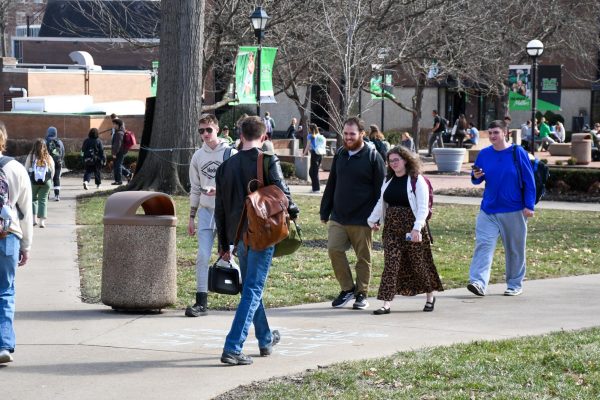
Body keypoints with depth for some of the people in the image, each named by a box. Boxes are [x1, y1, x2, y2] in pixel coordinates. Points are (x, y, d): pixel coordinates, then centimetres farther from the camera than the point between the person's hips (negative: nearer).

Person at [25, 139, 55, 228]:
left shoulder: (30, 157, -5)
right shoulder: (48, 158, 0)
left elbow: (26, 169, -3)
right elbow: (52, 171, 5)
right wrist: (49, 180, 19)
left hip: (33, 181, -1)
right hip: (46, 182, 1)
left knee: (33, 198, 17)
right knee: (43, 200, 7)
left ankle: (34, 218, 6)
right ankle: (42, 221, 2)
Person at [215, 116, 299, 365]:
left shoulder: (227, 166, 6)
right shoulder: (268, 162, -10)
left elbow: (220, 209, 9)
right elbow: (282, 193, -15)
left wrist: (224, 244, 16)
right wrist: (293, 212, 8)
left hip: (239, 236, 5)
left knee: (250, 288, 21)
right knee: (252, 291, -4)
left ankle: (266, 340, 36)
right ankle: (232, 349, -14)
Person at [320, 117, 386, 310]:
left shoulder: (373, 157, -4)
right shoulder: (340, 155, 11)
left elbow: (380, 190, -6)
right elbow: (331, 185, 16)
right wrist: (324, 212, 13)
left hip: (362, 220, -4)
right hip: (338, 218, 4)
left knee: (363, 258, 4)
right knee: (334, 249, -10)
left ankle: (362, 294, 16)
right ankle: (347, 288, 5)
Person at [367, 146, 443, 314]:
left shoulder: (417, 181, -7)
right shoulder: (389, 181, 13)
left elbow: (423, 208, -13)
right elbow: (381, 203, 23)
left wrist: (417, 228, -22)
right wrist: (372, 220, 22)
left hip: (411, 227, -5)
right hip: (391, 229, 5)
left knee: (420, 262, 7)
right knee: (391, 264, -4)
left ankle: (430, 297, 27)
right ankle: (386, 303, -7)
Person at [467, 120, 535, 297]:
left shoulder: (517, 153, -5)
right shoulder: (484, 154, 5)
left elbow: (529, 180, -4)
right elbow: (477, 179, 15)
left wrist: (529, 205, -9)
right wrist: (476, 177, -9)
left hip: (514, 211, -2)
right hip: (488, 210, 3)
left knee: (515, 249, 7)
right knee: (483, 244, -12)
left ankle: (515, 284, 19)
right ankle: (478, 282, -20)